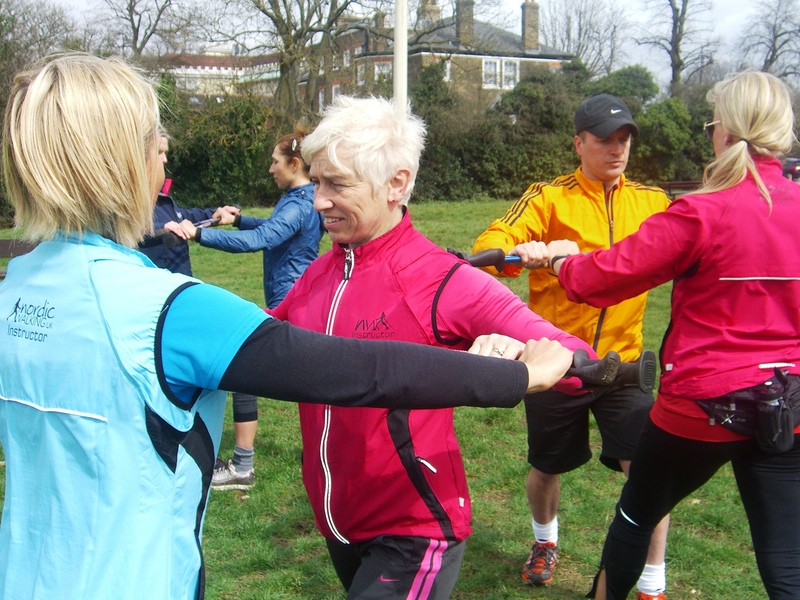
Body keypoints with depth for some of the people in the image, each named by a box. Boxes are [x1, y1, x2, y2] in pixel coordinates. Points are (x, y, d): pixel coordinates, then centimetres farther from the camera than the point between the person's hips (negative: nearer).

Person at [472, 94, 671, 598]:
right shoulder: (549, 197, -6)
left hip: (623, 361, 1)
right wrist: (519, 251, -40)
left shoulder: (651, 201, 4)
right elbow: (490, 244, -19)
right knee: (547, 468, 16)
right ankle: (545, 541, 49)